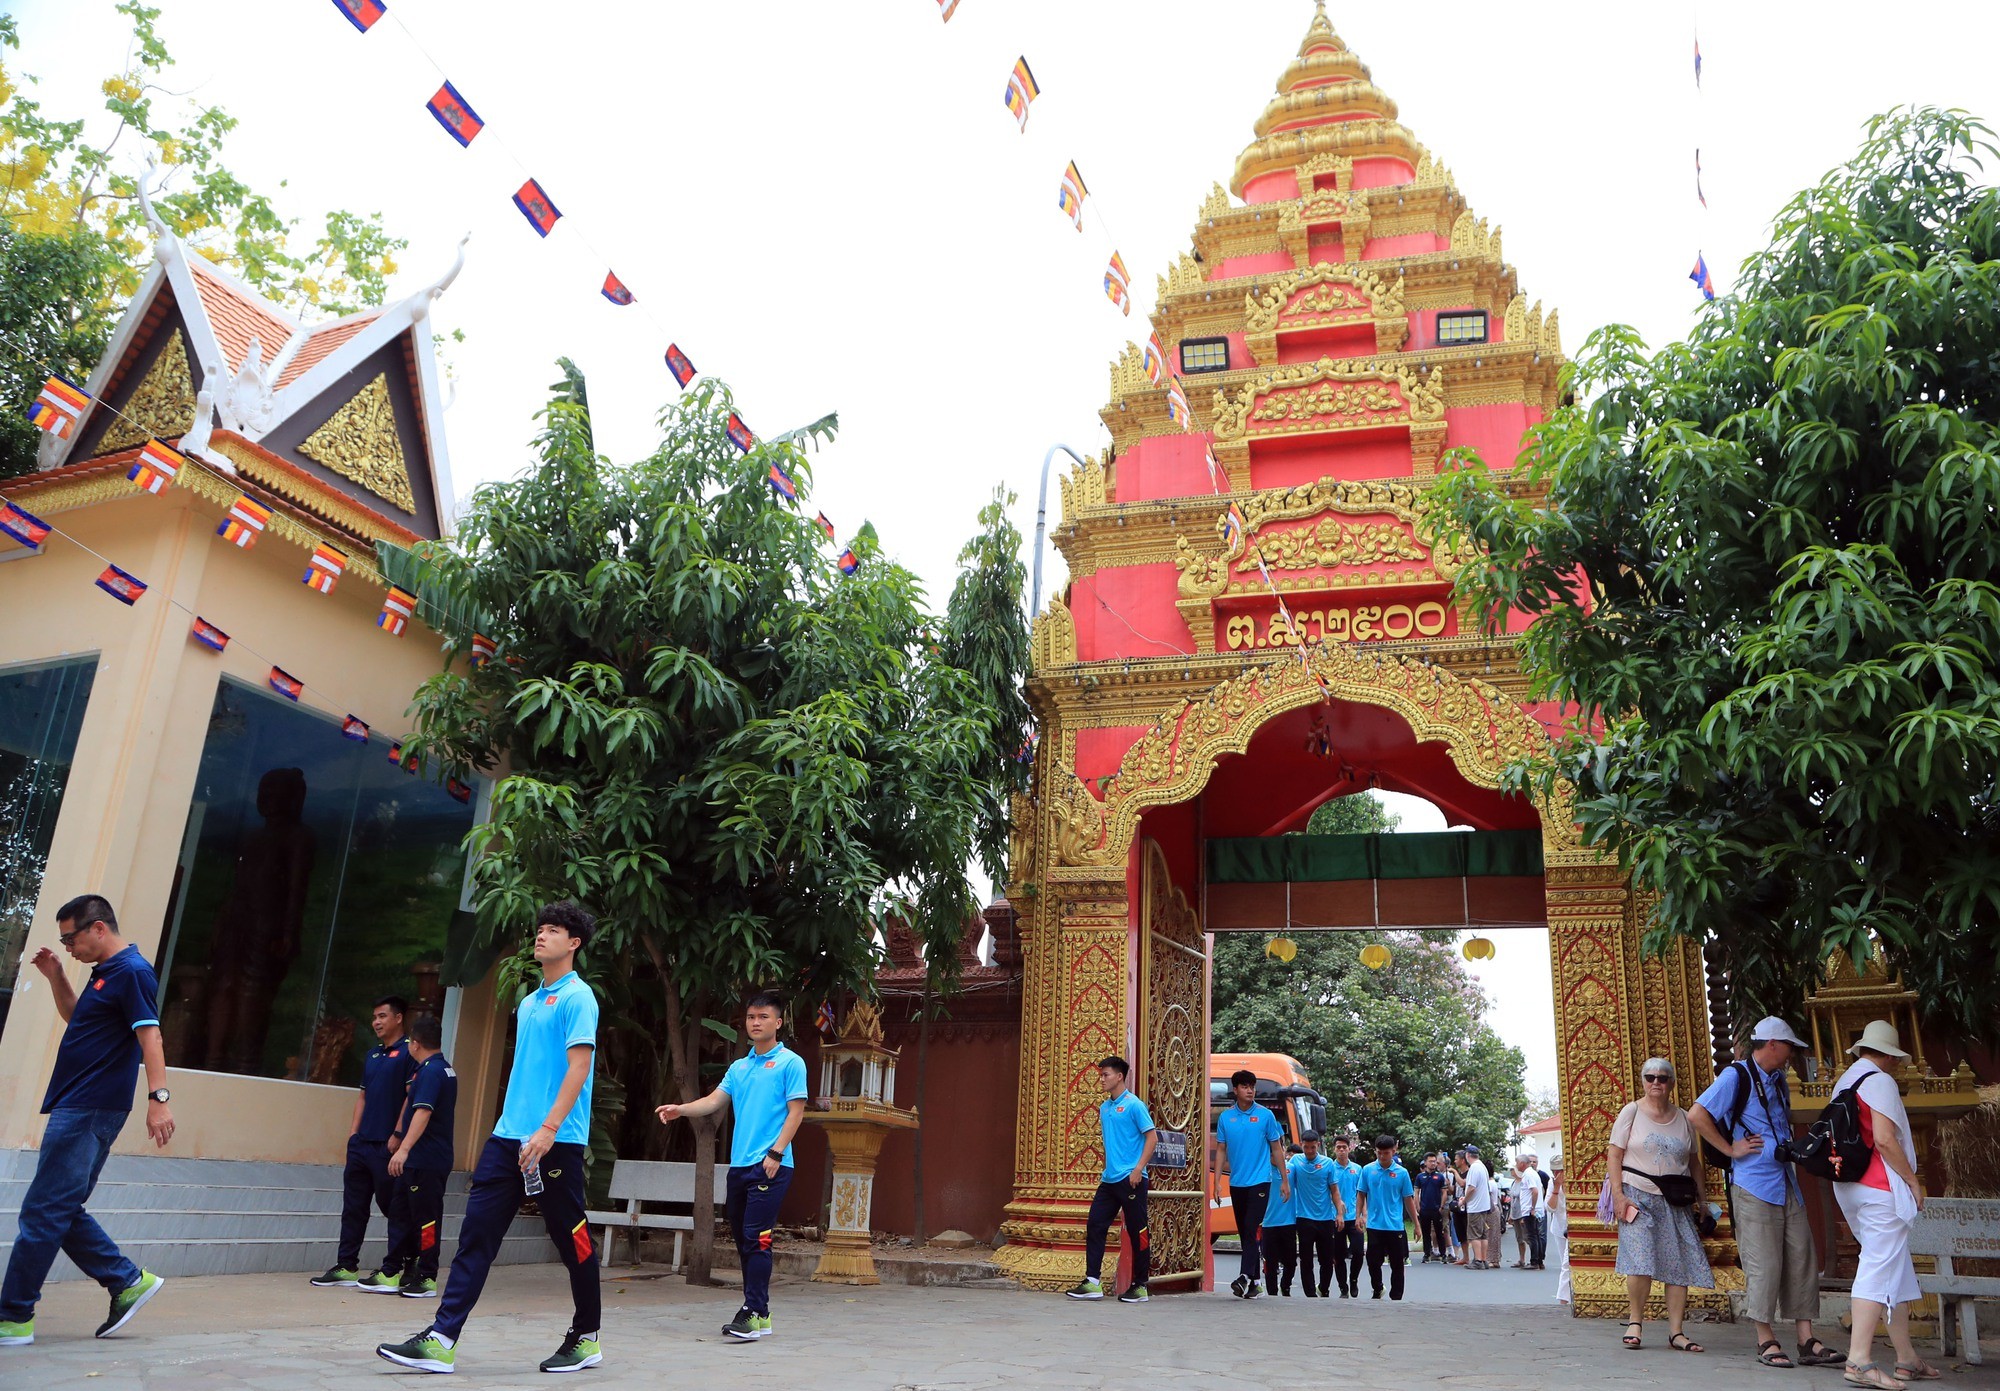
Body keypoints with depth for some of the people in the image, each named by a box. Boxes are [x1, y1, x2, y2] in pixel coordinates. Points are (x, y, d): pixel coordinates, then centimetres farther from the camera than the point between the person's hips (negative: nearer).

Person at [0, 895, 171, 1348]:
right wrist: (55, 976, 18)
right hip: (76, 1108, 10)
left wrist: (157, 1098, -29)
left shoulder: (132, 972, -13)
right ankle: (129, 1282, 15)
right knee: (62, 1212, 12)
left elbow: (150, 1036, -21)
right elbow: (76, 1017, 33)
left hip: (88, 1111, -10)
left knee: (43, 1213, -5)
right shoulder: (105, 972, 17)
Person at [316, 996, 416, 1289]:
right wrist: (353, 1132, 11)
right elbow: (363, 1095, 21)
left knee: (394, 1207, -2)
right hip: (362, 1143, 8)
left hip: (388, 1145, -8)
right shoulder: (372, 1055, 18)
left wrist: (397, 1135, -17)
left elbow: (413, 1096, -13)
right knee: (353, 1205, 12)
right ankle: (346, 1267, 20)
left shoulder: (408, 1053, -7)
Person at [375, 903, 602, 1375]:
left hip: (556, 1141, -8)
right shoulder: (529, 1002, 17)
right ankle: (441, 1340, 1)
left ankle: (586, 1339, 17)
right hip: (508, 1136, 8)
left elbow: (578, 1067, -16)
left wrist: (548, 1129, -24)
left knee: (571, 1239, 3)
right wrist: (513, 1125, 18)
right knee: (475, 1233, 0)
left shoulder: (577, 997, -8)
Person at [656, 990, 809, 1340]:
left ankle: (754, 1313, -7)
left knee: (756, 1238, -11)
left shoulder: (790, 1063, -2)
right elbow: (715, 1101, 9)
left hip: (770, 1166, -7)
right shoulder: (739, 1067, 18)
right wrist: (680, 1109, -8)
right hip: (739, 1164, 7)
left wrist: (776, 1153, -14)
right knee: (741, 1238, 10)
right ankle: (758, 1313, 19)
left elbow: (796, 1112, -6)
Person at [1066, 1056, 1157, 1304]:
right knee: (1095, 1226, 1)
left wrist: (1138, 1169, -18)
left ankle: (1140, 1286, 10)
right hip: (1109, 1179, 8)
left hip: (1130, 1179, -8)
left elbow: (1152, 1137, -12)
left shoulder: (1134, 1105, -10)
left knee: (1137, 1232, 1)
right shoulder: (1104, 1107, 14)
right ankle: (1092, 1282, 4)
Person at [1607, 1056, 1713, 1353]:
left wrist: (1701, 1199, 10)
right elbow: (1614, 1154, -1)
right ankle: (1634, 1322, -1)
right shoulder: (1632, 1112, 3)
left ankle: (1676, 1332, 3)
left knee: (1681, 1264, -3)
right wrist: (1618, 1195, -10)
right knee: (1640, 1261, -15)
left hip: (1675, 1200, 4)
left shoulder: (1683, 1118, 13)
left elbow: (1694, 1161, 19)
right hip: (1638, 1196, -4)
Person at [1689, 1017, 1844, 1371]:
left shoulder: (1778, 1080, 17)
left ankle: (1807, 1341, 11)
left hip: (1786, 1182, 8)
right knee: (1763, 1262, -5)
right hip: (1754, 1185, -8)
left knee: (1801, 1258, 5)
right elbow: (1696, 1115, -16)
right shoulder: (1737, 1075, -8)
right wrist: (1730, 1149, -14)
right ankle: (1766, 1341, 4)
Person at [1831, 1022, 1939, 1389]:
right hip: (1880, 1187, -9)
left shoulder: (1843, 1082, 17)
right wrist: (1913, 1180, -9)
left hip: (1849, 1187, 9)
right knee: (1880, 1269, -9)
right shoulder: (1880, 1081, -11)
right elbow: (1884, 1140, -19)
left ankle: (1907, 1359, 20)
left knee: (1897, 1271, 16)